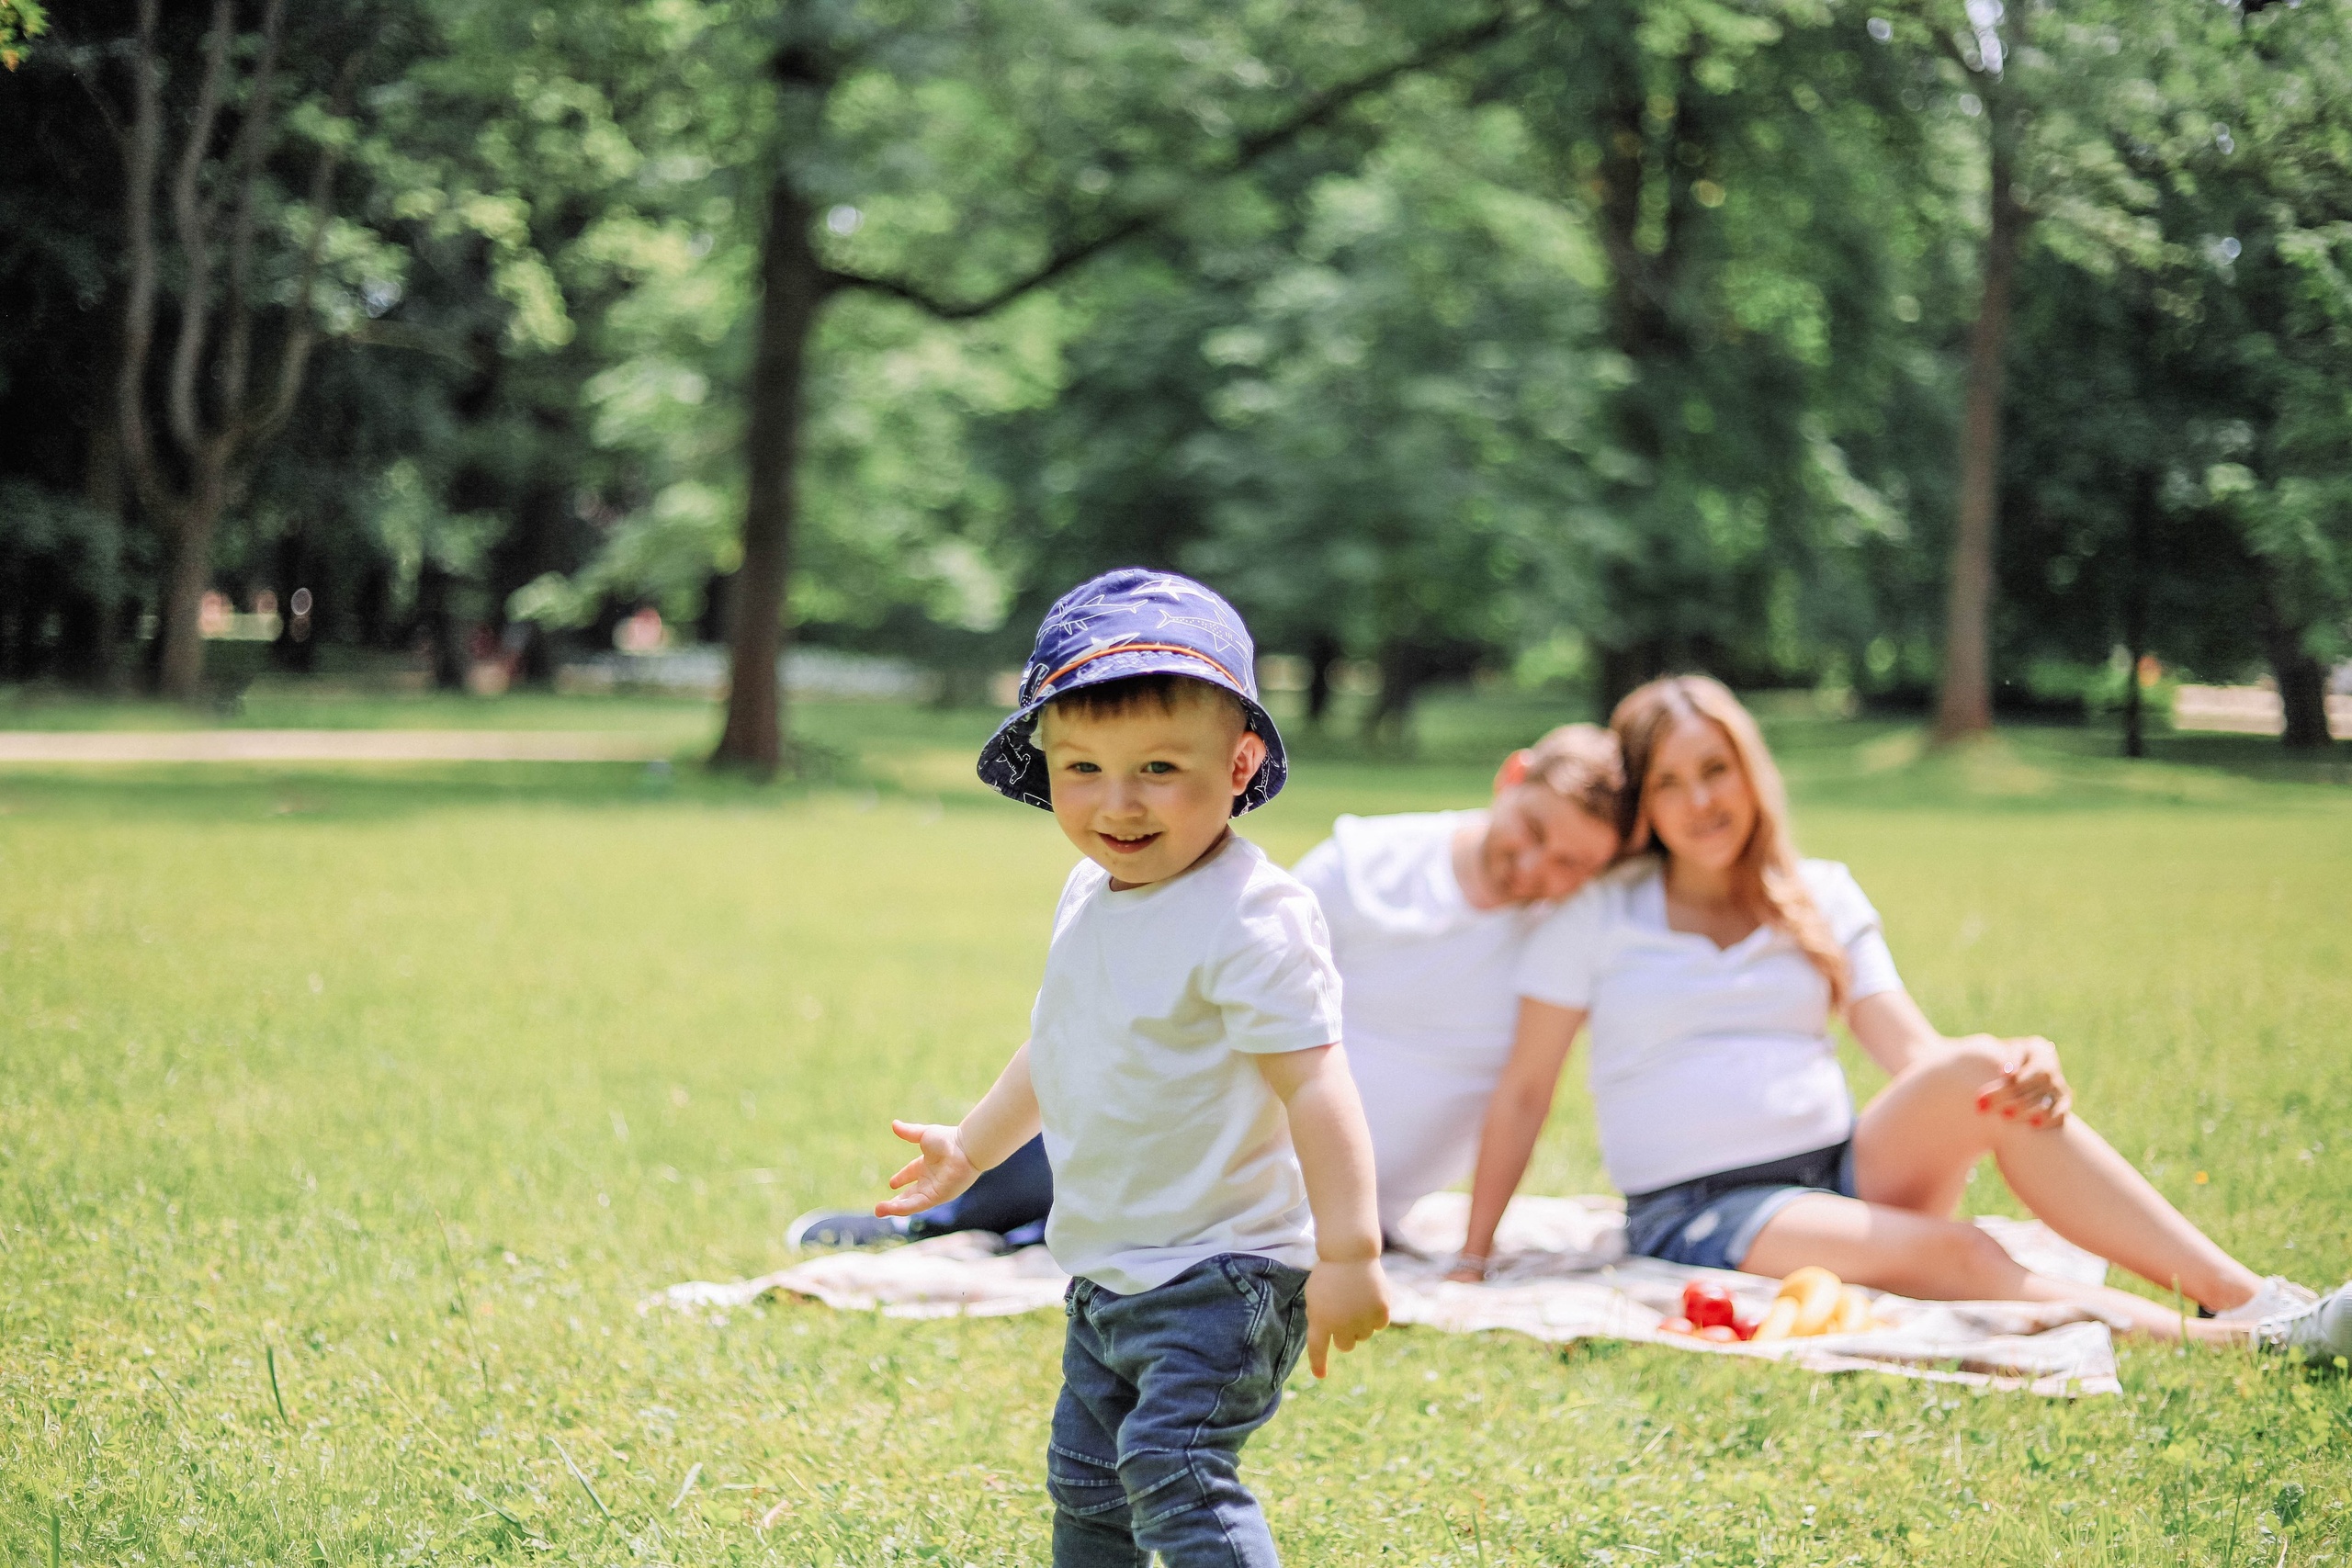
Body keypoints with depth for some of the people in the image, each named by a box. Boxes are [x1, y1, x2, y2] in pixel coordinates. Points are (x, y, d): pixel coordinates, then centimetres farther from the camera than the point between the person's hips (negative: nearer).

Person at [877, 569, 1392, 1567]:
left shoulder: (1249, 919, -21)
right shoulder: (1090, 897, 7)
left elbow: (1315, 1083, -26)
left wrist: (1347, 1251, -32)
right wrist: (970, 1147, 35)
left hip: (1218, 1272, -9)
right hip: (1107, 1275, 9)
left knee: (1172, 1466, -22)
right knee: (1085, 1478, 19)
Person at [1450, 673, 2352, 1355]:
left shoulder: (1822, 899, 13)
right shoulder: (1597, 917, 3)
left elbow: (1913, 1050, 2)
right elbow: (1523, 1093, 3)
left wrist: (2024, 1067, -20)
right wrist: (1474, 1258, -3)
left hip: (1845, 1173, 4)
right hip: (1700, 1215, -3)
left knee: (1975, 1070, -28)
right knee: (1946, 1254, -32)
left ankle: (2250, 1296, -34)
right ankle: (2235, 1347, -44)